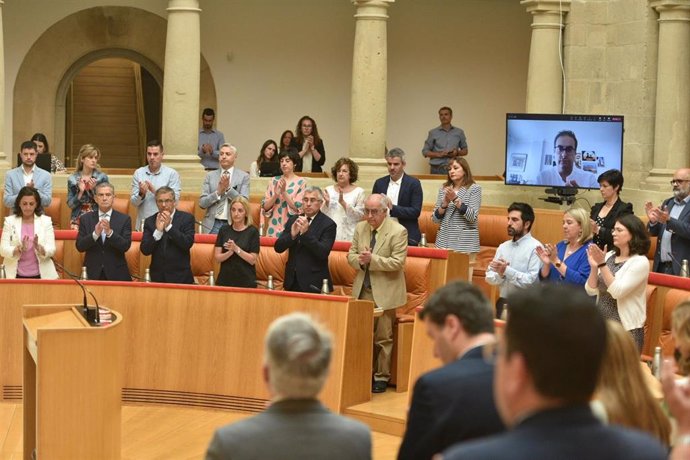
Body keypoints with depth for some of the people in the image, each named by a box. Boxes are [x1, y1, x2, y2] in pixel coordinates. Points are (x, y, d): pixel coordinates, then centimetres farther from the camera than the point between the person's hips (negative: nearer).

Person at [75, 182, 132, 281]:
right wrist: (95, 234, -20)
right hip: (92, 273, 1)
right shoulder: (86, 219, 5)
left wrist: (110, 232, -24)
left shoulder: (124, 219, 1)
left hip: (116, 274, -1)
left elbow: (126, 246, -9)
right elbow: (79, 247, -3)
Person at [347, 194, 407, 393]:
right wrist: (360, 260, -14)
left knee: (383, 337, 3)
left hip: (384, 292, -5)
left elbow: (397, 263, -16)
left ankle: (382, 377, 14)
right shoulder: (360, 228, 7)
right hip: (363, 291, 5)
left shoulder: (398, 231, -11)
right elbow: (351, 254, 9)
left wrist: (372, 259, -24)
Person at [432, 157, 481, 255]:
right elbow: (435, 218, 8)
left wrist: (455, 199, -15)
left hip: (465, 242, -4)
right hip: (444, 240, 4)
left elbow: (473, 217, -11)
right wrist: (445, 203, -8)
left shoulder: (474, 189, -1)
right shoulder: (443, 189, 10)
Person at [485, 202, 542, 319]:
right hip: (503, 302, 5)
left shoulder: (535, 248, -6)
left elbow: (531, 281, -16)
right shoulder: (503, 247, 13)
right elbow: (489, 277, 10)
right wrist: (500, 274, -10)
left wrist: (507, 271, -20)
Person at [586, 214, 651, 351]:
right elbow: (591, 290, 4)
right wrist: (594, 267, -11)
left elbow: (617, 291, -22)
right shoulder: (609, 256, 6)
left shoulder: (640, 262, -12)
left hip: (627, 329, -6)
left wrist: (602, 264, -22)